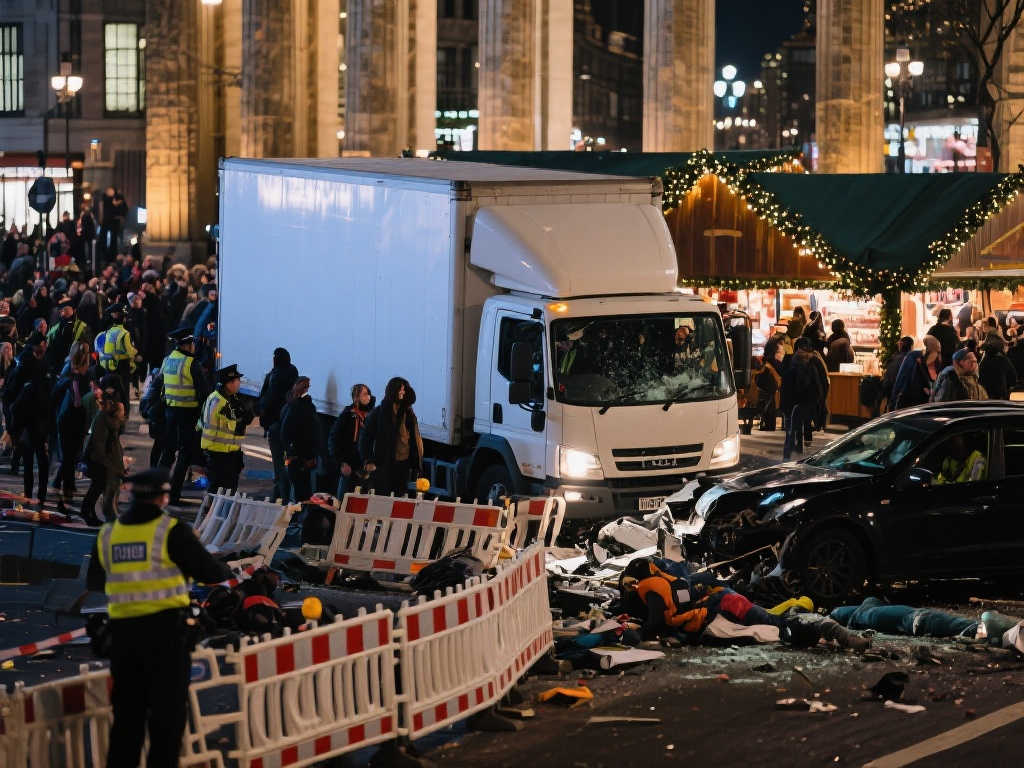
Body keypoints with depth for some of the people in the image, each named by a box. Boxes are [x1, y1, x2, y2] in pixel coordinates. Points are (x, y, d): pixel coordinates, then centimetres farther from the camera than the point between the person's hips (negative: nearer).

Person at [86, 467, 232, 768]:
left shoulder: (107, 535, 6)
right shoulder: (171, 531, -8)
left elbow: (93, 583, 18)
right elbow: (209, 572, -5)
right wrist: (227, 571, 17)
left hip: (123, 631, 5)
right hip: (165, 629, -5)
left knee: (127, 713, 14)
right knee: (167, 711, 2)